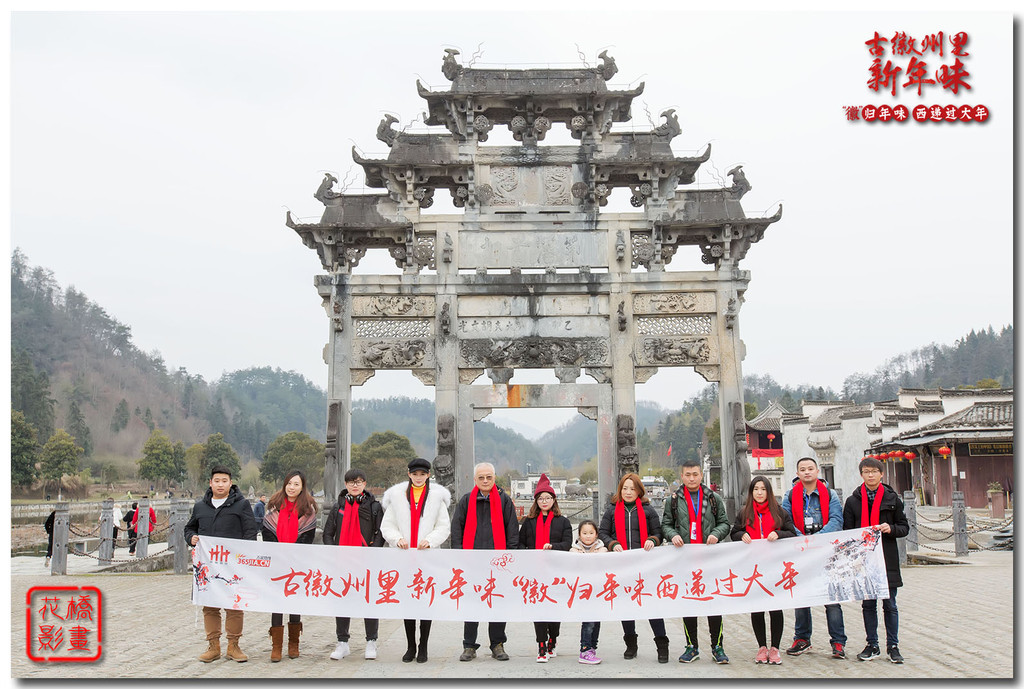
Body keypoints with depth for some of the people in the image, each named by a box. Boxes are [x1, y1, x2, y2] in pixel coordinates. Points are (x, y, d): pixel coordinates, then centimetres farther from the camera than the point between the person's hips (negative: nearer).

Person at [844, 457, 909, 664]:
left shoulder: (892, 498, 5)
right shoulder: (853, 501, 7)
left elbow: (904, 527, 8)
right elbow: (847, 530, 9)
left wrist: (891, 529, -12)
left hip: (887, 558, -1)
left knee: (889, 604, 3)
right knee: (868, 604, 6)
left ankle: (892, 646, 11)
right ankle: (872, 646, 15)